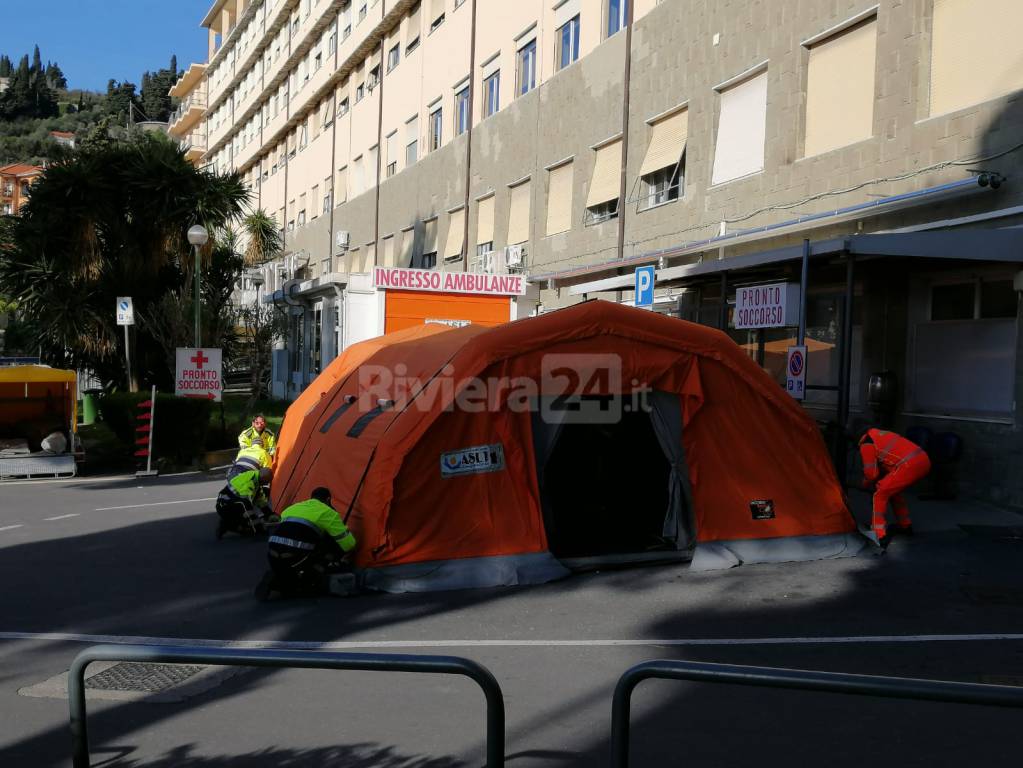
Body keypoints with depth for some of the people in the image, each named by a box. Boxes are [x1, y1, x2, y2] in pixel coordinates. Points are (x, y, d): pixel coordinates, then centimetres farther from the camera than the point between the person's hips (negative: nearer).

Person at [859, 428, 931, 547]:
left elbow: (871, 472, 2)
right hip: (924, 461, 9)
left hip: (909, 465, -9)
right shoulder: (881, 435, 31)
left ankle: (879, 535, -7)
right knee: (894, 491, 28)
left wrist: (866, 484, 22)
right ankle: (905, 526, 34)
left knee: (880, 494, 1)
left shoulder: (866, 443, 4)